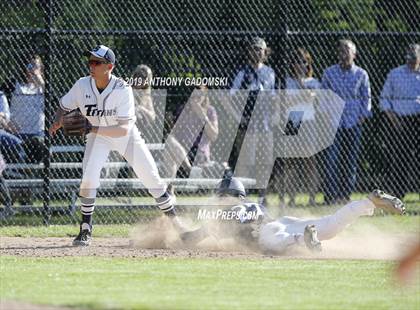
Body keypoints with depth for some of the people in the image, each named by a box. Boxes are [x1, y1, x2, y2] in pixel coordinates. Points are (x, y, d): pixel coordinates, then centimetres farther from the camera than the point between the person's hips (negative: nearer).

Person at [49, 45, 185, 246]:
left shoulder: (123, 90, -30)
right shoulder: (82, 85, -20)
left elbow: (124, 129, -35)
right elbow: (63, 108, -7)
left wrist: (92, 128, -46)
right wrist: (57, 122, -31)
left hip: (126, 135, -1)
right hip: (97, 136, 1)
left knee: (152, 179, 2)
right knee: (89, 177, -22)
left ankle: (175, 222, 22)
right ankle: (85, 230, -10)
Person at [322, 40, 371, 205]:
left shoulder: (361, 74, 7)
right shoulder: (329, 73, 7)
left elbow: (366, 97, 10)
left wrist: (363, 114, 0)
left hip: (354, 123, 1)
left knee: (351, 160, 3)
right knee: (332, 160, -9)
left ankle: (345, 195, 9)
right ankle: (330, 195, -9)